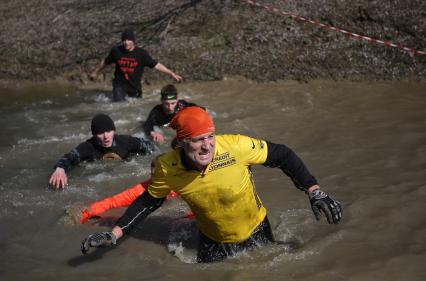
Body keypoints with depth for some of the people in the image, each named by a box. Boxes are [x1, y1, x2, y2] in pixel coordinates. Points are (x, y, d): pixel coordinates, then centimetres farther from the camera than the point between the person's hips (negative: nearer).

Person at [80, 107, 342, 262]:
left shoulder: (236, 146, -32)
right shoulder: (168, 168, -24)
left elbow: (282, 155, -18)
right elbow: (149, 201, -5)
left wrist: (315, 193, -23)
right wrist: (114, 234, -9)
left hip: (256, 234, -1)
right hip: (214, 244, 2)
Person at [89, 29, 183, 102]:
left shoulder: (141, 53, -10)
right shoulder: (116, 51, -6)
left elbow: (156, 65, -8)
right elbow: (105, 62, 12)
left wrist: (172, 74, -14)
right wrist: (95, 72, 25)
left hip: (135, 86, 1)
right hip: (119, 84, -1)